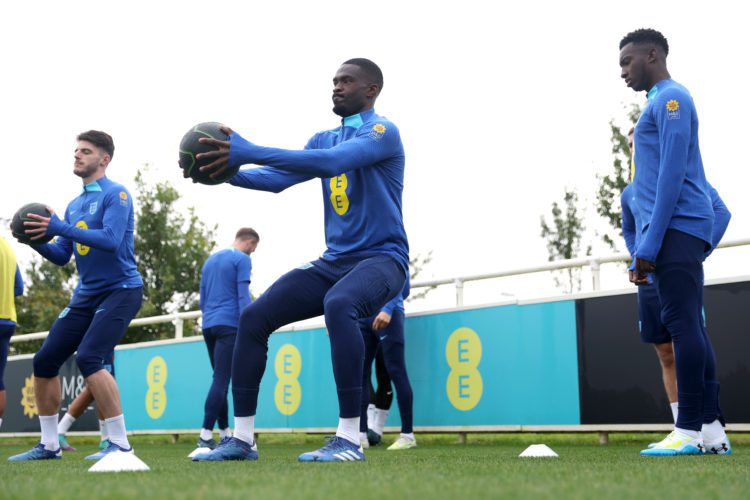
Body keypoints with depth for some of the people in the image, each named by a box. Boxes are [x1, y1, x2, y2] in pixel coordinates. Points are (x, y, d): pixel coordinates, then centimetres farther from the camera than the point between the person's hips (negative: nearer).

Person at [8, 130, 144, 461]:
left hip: (121, 289, -8)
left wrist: (61, 228, -23)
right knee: (44, 361, 2)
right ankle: (49, 445, 14)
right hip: (86, 295, 8)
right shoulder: (74, 206, 16)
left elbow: (111, 240, -23)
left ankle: (120, 443, -17)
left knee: (88, 358, -24)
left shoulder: (115, 195, -8)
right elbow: (61, 256, 15)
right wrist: (38, 240, -4)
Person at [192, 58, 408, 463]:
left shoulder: (382, 132, -8)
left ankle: (349, 439, -33)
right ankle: (242, 439, -1)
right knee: (253, 316, -6)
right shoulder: (323, 139, 17)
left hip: (381, 258, -7)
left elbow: (332, 162, -27)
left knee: (338, 304, -39)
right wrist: (226, 170, -13)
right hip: (333, 262, 8)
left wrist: (249, 152, -32)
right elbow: (279, 178, 6)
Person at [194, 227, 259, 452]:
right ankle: (205, 435, -20)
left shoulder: (210, 260, 21)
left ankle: (225, 432, 12)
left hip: (209, 325, 8)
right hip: (229, 324, -8)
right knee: (221, 379, -12)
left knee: (220, 378, 12)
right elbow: (243, 296, -10)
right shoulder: (242, 259, -2)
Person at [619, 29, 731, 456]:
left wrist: (649, 245, -18)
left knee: (682, 323, -13)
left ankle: (689, 432, -15)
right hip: (679, 233, 10)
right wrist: (643, 253, 23)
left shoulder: (671, 98, -5)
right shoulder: (663, 104, 27)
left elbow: (672, 172, -15)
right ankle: (712, 428, 6)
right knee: (690, 327, 6)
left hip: (675, 228, -10)